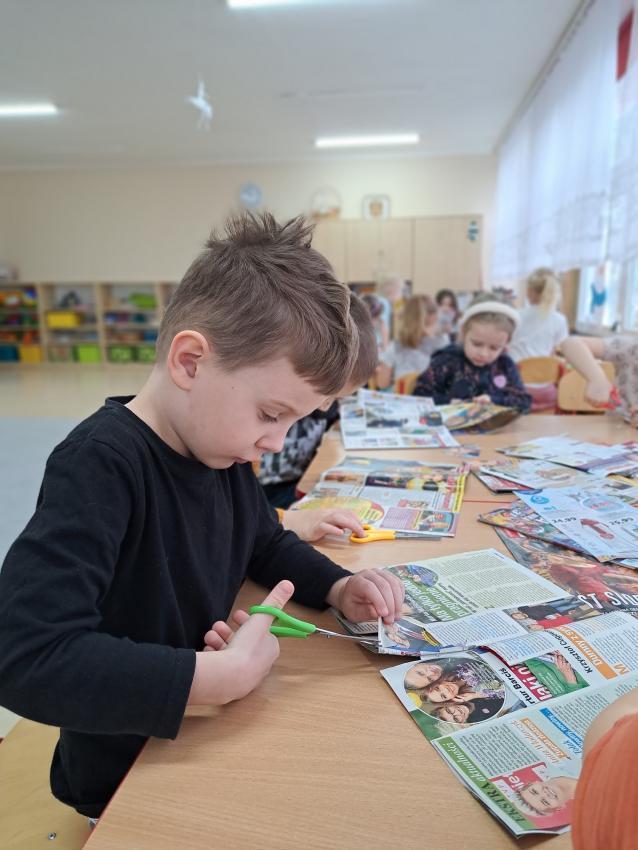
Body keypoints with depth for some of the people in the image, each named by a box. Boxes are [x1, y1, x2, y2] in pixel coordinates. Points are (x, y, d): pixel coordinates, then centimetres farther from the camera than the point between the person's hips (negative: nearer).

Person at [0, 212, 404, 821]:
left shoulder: (220, 446, -7)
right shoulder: (99, 466, -30)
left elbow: (267, 545, 9)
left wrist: (337, 589, -9)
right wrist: (229, 673, -32)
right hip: (129, 777, -6)